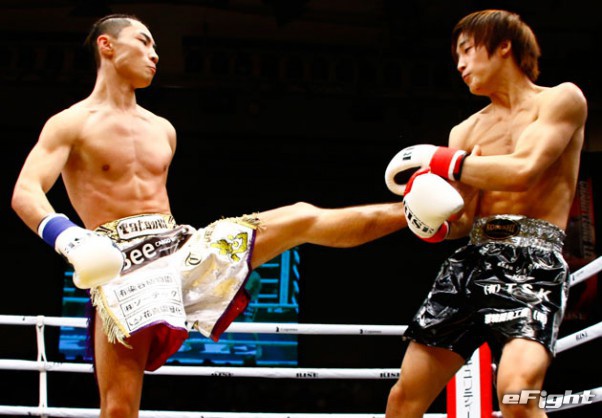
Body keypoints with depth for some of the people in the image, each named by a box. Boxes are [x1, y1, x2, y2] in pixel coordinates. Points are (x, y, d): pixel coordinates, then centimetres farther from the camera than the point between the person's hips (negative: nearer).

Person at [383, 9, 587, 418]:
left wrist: (441, 161, -3)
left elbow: (522, 170, -14)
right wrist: (437, 226, -9)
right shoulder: (466, 131, 19)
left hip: (533, 261, -6)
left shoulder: (561, 100, 3)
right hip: (472, 259, 6)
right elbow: (464, 220, 14)